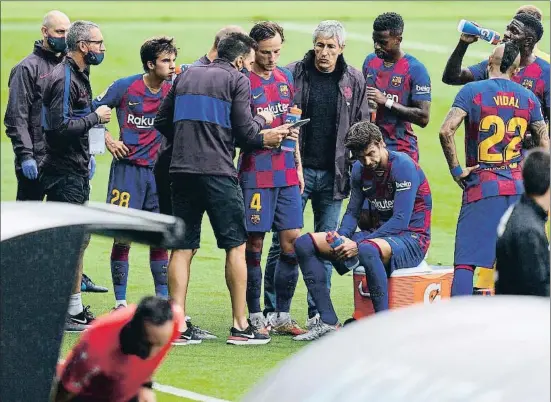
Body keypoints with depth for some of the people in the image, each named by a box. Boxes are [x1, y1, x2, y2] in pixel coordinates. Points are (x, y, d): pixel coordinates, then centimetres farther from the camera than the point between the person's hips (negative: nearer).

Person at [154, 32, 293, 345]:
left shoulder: (187, 76, 16)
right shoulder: (237, 80, -1)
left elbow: (163, 121, 16)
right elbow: (245, 131, -4)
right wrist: (263, 120, 16)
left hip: (181, 170, 6)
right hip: (218, 172, -6)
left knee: (183, 247, 6)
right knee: (236, 245, 3)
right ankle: (241, 326, 2)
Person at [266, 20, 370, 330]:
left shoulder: (354, 81, 5)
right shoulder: (293, 74, -2)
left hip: (333, 175, 2)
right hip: (296, 169, -2)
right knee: (283, 241, -1)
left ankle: (317, 313, 12)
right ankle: (273, 311, 3)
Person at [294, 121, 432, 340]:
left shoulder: (403, 166, -17)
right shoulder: (360, 170, 7)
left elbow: (401, 220, -23)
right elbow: (353, 212, 12)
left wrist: (358, 244, -27)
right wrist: (341, 237, -12)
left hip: (410, 239, -8)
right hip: (376, 234, 8)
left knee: (367, 250, -43)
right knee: (304, 244, -2)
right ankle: (329, 322, -8)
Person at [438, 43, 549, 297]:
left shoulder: (473, 91, -6)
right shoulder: (528, 98, 7)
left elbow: (446, 131, -17)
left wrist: (456, 170, -8)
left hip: (482, 186, -4)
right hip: (518, 188, 4)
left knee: (465, 261, -6)